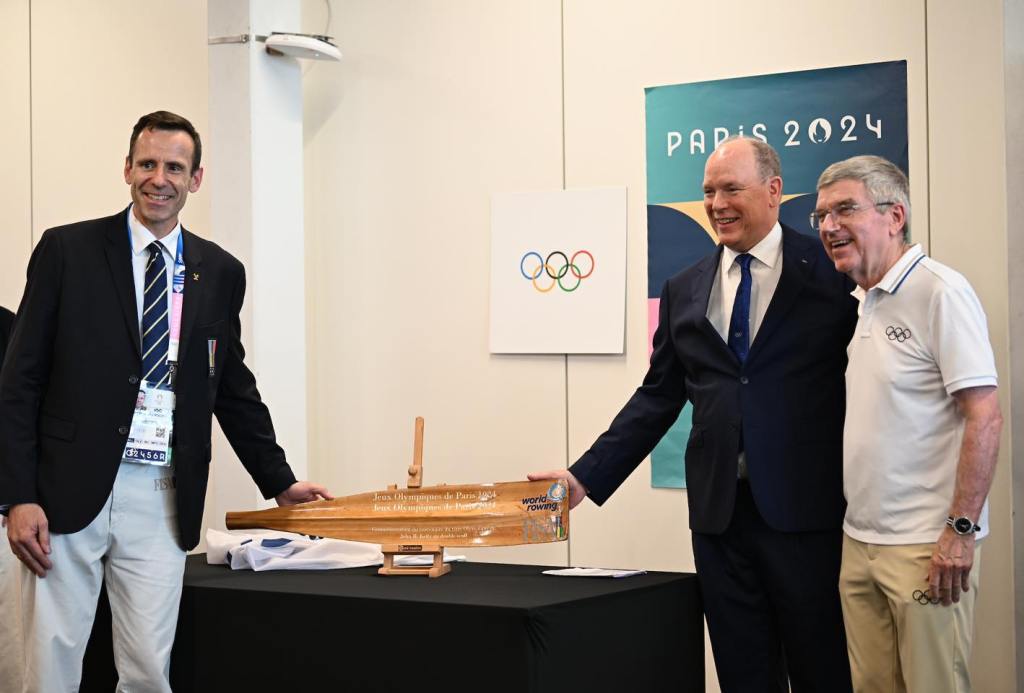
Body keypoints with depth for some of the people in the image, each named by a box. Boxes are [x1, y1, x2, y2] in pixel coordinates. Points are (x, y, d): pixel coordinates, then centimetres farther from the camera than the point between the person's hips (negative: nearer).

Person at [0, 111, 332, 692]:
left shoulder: (221, 273, 10)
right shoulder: (67, 251, 1)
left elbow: (234, 388, 20)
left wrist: (279, 483, 20)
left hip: (162, 499, 2)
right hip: (69, 492, -2)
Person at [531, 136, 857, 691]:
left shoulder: (831, 271, -1)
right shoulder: (684, 291, 12)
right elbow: (658, 397, 14)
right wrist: (586, 476, 7)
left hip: (806, 507, -4)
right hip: (720, 509, 4)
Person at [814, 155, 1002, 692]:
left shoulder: (940, 293, -11)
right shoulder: (860, 305, 13)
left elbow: (984, 419, -15)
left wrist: (961, 531, -19)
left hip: (925, 547, -7)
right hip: (859, 542, 8)